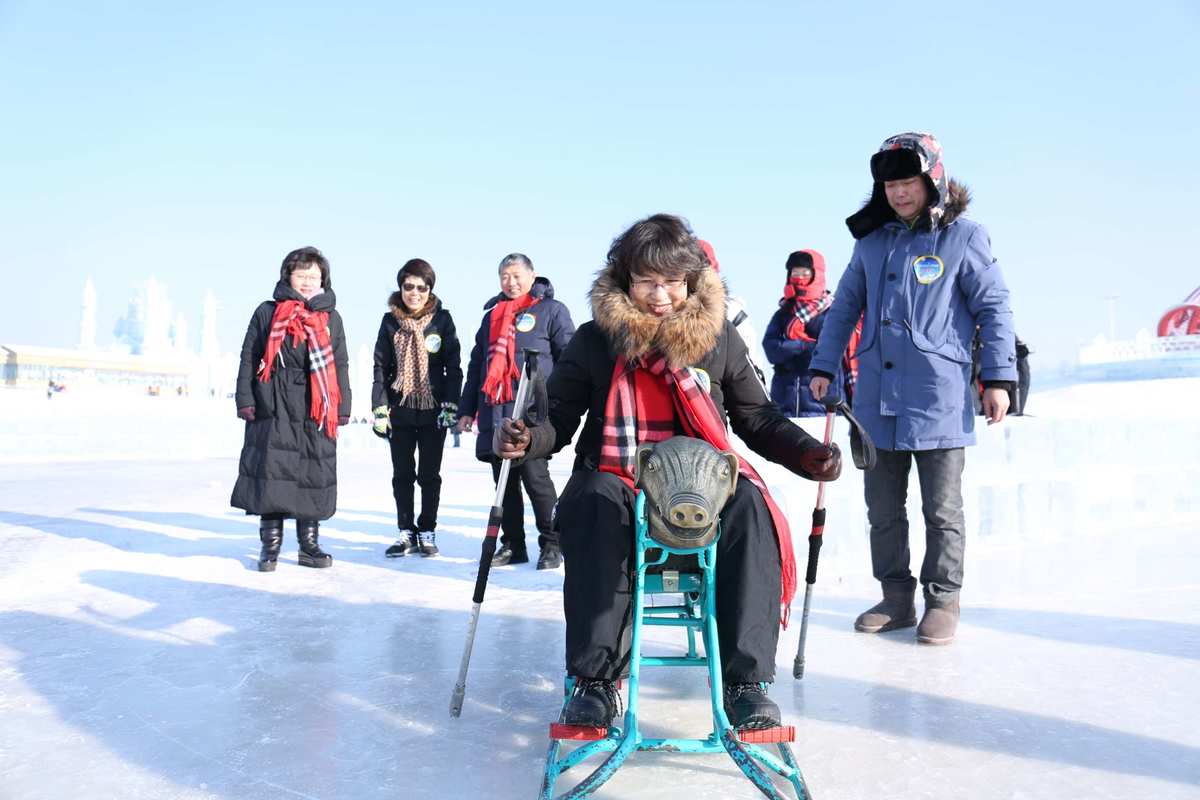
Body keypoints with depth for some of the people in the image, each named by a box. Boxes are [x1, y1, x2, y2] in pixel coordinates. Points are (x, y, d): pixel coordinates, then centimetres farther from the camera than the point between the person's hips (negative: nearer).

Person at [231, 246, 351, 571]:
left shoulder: (331, 318, 13)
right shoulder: (267, 312, 8)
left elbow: (340, 365, 14)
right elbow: (249, 359, 7)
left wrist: (343, 408, 8)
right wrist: (245, 400, -2)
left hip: (316, 411, 2)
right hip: (273, 410, -2)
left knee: (315, 474, 4)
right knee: (271, 472, -2)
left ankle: (309, 543, 16)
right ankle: (271, 544, 9)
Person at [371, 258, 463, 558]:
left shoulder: (442, 319, 1)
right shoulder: (390, 321, 5)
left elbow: (453, 365, 0)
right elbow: (380, 368, 5)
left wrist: (451, 404, -7)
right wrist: (379, 408, -3)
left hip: (433, 409, -2)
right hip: (399, 410, 2)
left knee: (430, 474, 6)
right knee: (402, 475, 6)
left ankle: (427, 532, 16)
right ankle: (406, 533, 16)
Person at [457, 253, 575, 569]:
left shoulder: (551, 310, 4)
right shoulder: (491, 316, 21)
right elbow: (476, 365, 24)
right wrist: (467, 408, 18)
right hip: (494, 413, 6)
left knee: (535, 477, -7)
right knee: (504, 481, 8)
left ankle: (551, 544, 5)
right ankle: (512, 545, 17)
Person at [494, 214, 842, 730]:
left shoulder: (719, 339, 8)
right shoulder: (595, 339, 5)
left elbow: (758, 419, 12)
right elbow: (559, 416, 4)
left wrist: (807, 454, -5)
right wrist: (528, 439, -18)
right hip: (618, 481, 0)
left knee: (750, 507, -31)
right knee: (594, 503, -35)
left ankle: (746, 681, -26)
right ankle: (595, 680, -28)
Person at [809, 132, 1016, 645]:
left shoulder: (963, 236, -1)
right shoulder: (871, 240, 12)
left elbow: (993, 308, 0)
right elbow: (845, 307, 17)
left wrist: (998, 376, -5)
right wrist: (824, 366, 13)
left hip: (939, 397, -4)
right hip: (877, 396, 5)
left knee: (942, 510, 5)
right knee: (883, 508, 10)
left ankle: (942, 601, 18)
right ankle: (896, 597, 22)